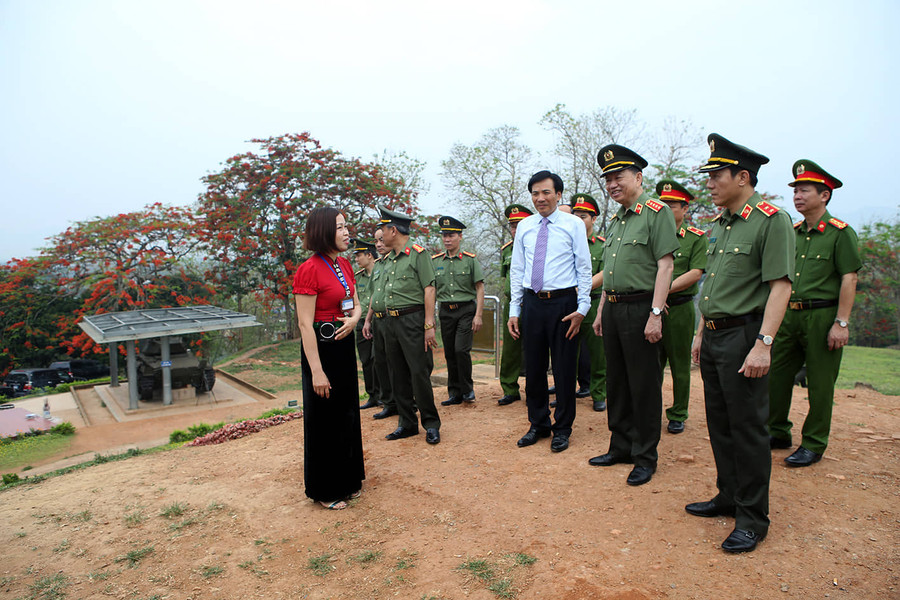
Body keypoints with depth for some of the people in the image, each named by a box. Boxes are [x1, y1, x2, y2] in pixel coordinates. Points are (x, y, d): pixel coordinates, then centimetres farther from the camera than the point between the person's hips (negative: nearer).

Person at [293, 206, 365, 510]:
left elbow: (356, 303, 16)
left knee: (347, 414, 18)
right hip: (320, 347, -8)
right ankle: (325, 490, 24)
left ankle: (347, 479, 36)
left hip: (344, 343, 8)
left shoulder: (344, 264, 7)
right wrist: (316, 371, -22)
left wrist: (353, 319, -8)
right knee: (324, 419, 6)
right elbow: (305, 324, -20)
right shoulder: (310, 269, -17)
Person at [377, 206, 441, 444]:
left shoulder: (418, 253, -6)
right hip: (390, 321, 8)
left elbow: (429, 290, -12)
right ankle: (407, 423, 22)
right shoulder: (388, 259, 16)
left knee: (419, 373, -5)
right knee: (399, 375, 11)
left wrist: (429, 326, -18)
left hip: (413, 319, -8)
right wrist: (382, 324, 15)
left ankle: (431, 424, 9)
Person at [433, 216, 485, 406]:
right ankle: (455, 394, 18)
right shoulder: (435, 261, 7)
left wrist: (478, 315, -10)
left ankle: (467, 389, 7)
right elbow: (431, 290, 11)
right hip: (446, 312, 4)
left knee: (461, 349, -14)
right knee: (449, 353, 6)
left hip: (466, 310, -3)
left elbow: (480, 288, -2)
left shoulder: (470, 260, -1)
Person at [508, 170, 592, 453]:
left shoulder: (573, 224, 0)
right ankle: (538, 424, 28)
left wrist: (582, 308, -9)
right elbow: (516, 270, 11)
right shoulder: (524, 226, 10)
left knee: (564, 368, 4)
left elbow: (584, 268, -1)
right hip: (532, 303, 3)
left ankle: (562, 428, 21)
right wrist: (514, 310, 6)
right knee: (533, 367, 10)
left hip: (563, 303, -3)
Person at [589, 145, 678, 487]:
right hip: (613, 309, 8)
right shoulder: (615, 220, 17)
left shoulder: (657, 212, -7)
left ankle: (645, 456, 15)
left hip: (640, 309, -8)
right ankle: (620, 447, 28)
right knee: (616, 383, 14)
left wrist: (655, 313, -19)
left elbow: (665, 266, -14)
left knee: (644, 386, 1)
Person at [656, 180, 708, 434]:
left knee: (680, 366, 8)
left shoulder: (697, 238, 1)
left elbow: (695, 273, -8)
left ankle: (678, 415, 22)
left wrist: (664, 290, -16)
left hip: (680, 309, -2)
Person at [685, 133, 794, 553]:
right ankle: (729, 497, 30)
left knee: (747, 429, 1)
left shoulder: (772, 220, -10)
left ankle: (753, 519, 15)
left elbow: (781, 286, -16)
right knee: (720, 425, 15)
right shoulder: (719, 225, 14)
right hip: (714, 338, 8)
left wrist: (763, 343, -22)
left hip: (743, 337, -8)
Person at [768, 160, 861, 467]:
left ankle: (814, 445, 16)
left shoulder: (841, 232, -6)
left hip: (822, 316, -6)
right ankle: (778, 433, 24)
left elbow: (849, 280, -10)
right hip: (789, 315, 6)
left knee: (819, 385, 3)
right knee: (775, 376, 8)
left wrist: (841, 323, -16)